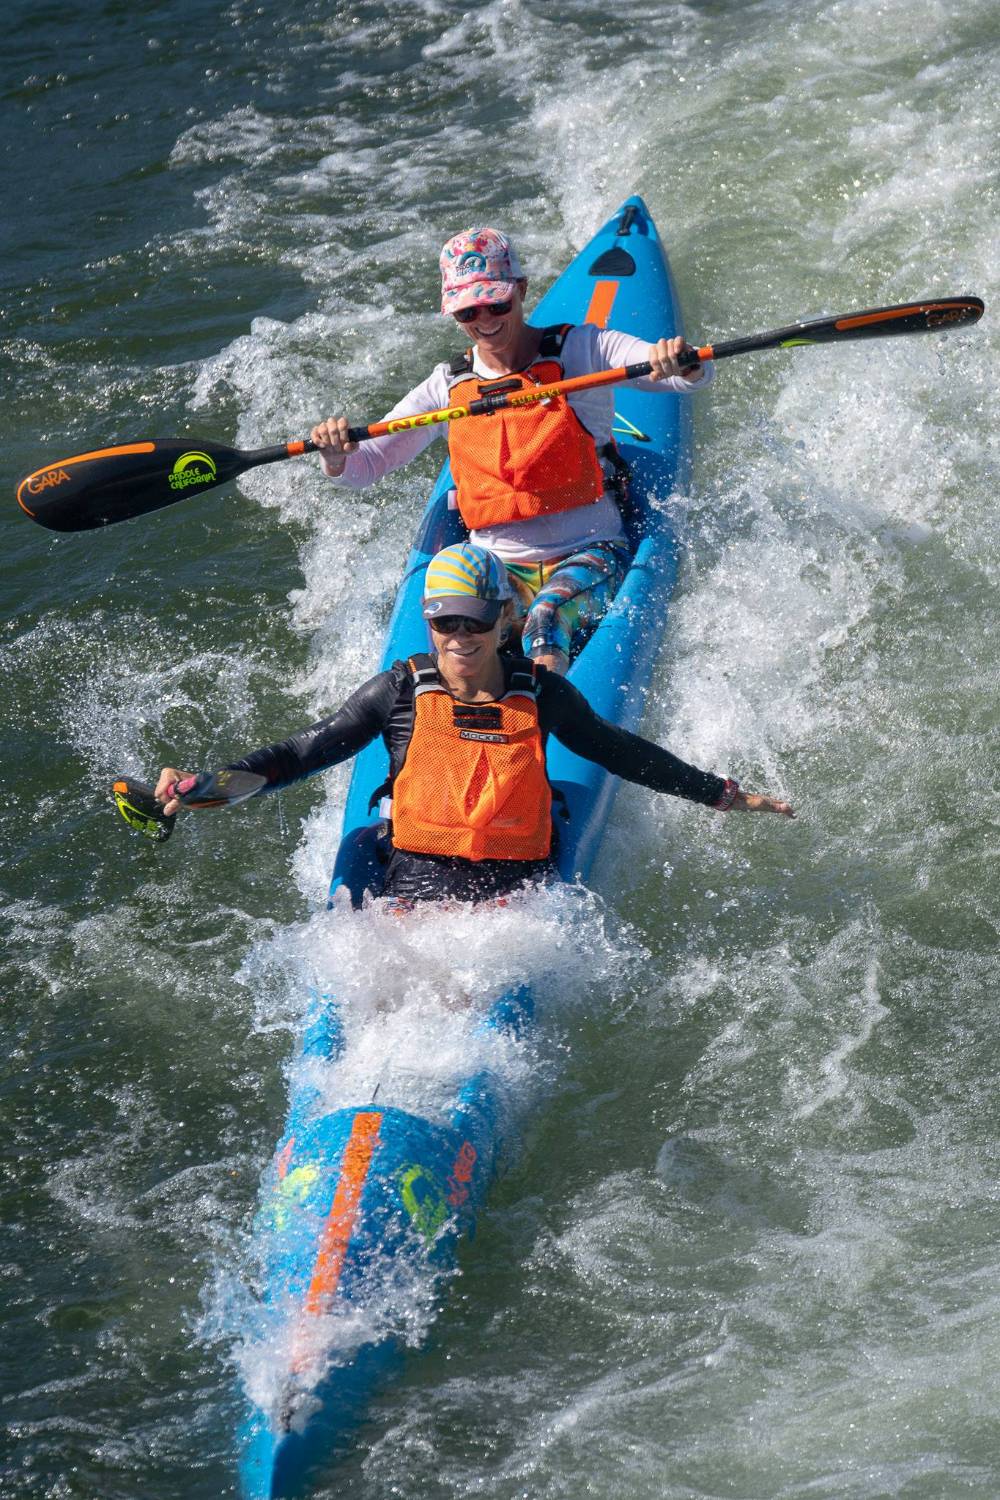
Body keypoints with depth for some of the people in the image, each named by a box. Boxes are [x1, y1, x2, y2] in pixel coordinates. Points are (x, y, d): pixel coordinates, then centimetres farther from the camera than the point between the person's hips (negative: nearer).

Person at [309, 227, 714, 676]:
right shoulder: (447, 385, 7)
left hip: (590, 557, -3)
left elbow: (697, 376, -13)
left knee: (545, 618, -35)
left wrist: (680, 363, -38)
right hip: (498, 568, 3)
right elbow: (363, 468, 8)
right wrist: (336, 456, -17)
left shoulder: (581, 350, -3)